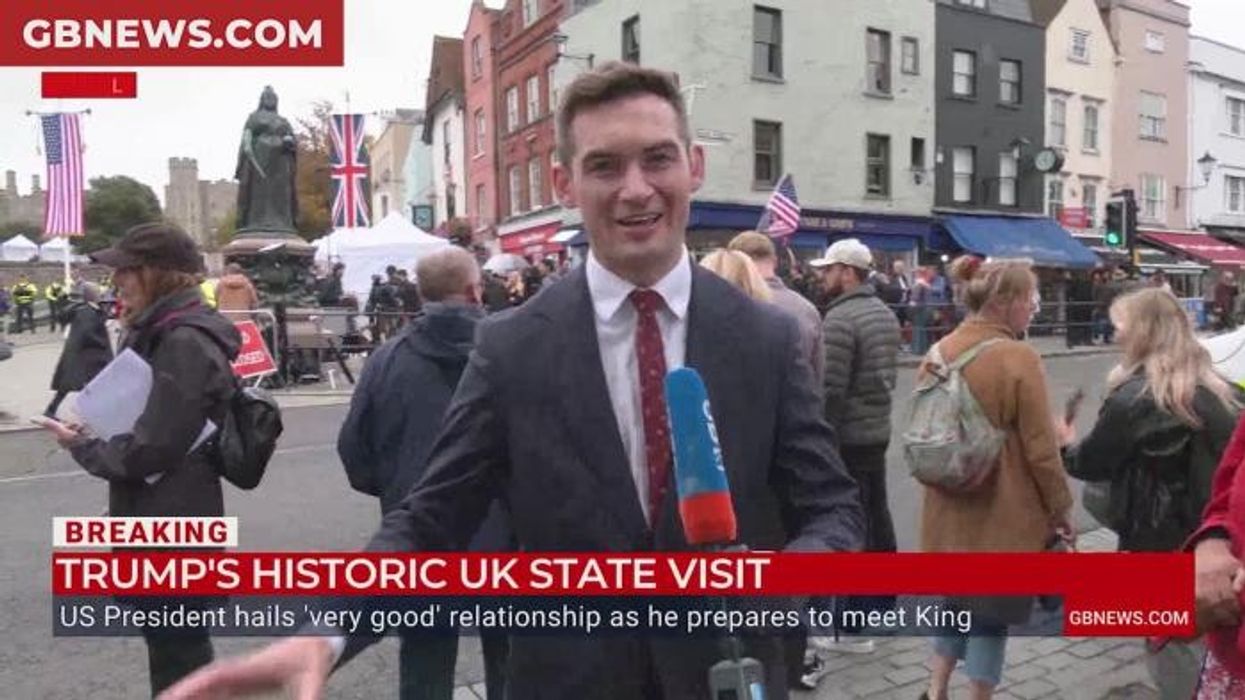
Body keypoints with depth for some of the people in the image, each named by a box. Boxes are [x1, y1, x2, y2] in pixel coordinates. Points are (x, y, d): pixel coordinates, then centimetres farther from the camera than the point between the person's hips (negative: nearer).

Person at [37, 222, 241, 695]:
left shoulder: (184, 343, -22)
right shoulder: (164, 334, 11)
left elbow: (151, 449, -24)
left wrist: (80, 446, -8)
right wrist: (94, 427, 2)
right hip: (160, 522, 10)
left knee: (179, 653, 5)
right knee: (173, 645, 24)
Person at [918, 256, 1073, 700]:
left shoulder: (940, 353, 2)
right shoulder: (1018, 357, -18)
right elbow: (1040, 447, -15)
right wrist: (1059, 508, -2)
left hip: (949, 510, 6)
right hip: (1003, 514, -6)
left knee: (955, 600, 23)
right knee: (991, 613, 10)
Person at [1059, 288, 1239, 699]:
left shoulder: (1134, 398, -17)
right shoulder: (1213, 388, 4)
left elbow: (1091, 464, -8)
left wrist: (1067, 445, 11)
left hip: (1161, 541, -7)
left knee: (1174, 654, 8)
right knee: (1204, 645, 21)